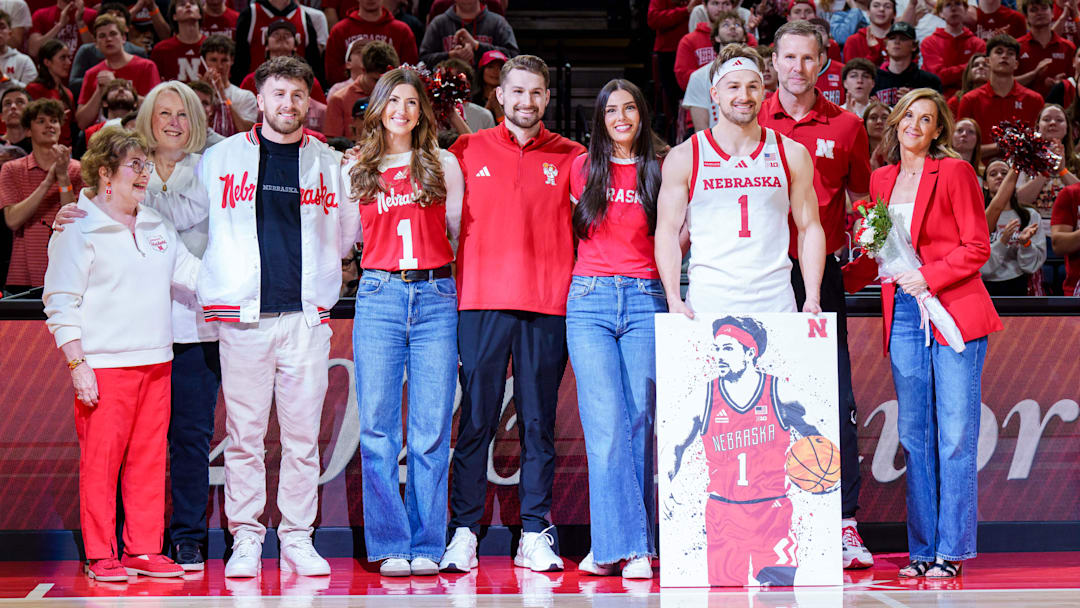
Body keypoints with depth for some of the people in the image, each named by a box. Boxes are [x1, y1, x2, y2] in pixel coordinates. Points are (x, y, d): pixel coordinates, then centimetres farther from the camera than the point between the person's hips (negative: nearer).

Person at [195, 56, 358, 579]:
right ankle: (245, 539, 5)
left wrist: (316, 275, 14)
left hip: (307, 314, 1)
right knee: (244, 434, -1)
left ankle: (298, 540, 8)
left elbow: (345, 232, 22)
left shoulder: (327, 162, 12)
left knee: (303, 433, 1)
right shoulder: (220, 158, 8)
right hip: (243, 314, -1)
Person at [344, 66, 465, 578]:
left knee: (432, 429, -2)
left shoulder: (444, 165, 10)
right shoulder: (357, 170, 12)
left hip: (435, 296, -1)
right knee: (378, 428, -4)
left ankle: (426, 546, 4)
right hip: (379, 294, 1)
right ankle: (390, 545, 2)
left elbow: (460, 232, 14)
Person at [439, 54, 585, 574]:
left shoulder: (570, 157, 11)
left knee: (539, 423, 3)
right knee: (475, 421, -2)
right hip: (481, 301, -1)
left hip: (548, 303, 1)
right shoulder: (467, 152, 11)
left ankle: (535, 535, 8)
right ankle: (464, 532, 2)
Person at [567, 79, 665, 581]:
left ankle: (630, 546, 1)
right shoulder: (584, 168, 11)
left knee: (638, 424, -4)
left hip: (645, 300, 0)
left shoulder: (658, 172, 10)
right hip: (590, 300, 0)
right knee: (607, 425, -11)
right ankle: (624, 542, -10)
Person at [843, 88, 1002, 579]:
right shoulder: (881, 179, 14)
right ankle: (922, 549, 10)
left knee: (955, 437, -4)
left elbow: (977, 247, -5)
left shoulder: (954, 172, -1)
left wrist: (928, 276, -15)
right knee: (914, 436, 5)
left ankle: (950, 551, -1)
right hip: (905, 315, 5)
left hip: (954, 313, -5)